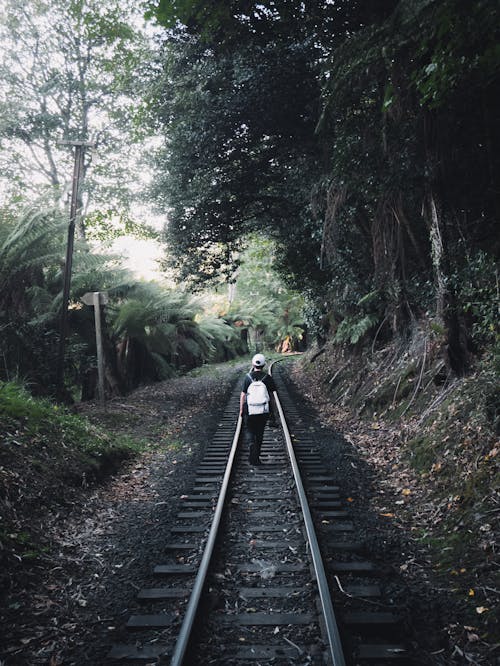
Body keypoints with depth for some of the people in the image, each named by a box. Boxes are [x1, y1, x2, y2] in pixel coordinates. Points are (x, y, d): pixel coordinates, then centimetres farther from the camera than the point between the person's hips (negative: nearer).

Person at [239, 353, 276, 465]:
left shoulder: (248, 377, -7)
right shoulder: (268, 378, -4)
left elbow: (243, 395, -5)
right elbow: (271, 395, 1)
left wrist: (241, 409, 5)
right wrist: (271, 408, 13)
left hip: (249, 409, -1)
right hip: (264, 410, 2)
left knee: (248, 430, 12)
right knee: (259, 432, 13)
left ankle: (251, 445, -17)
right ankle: (256, 457, 20)